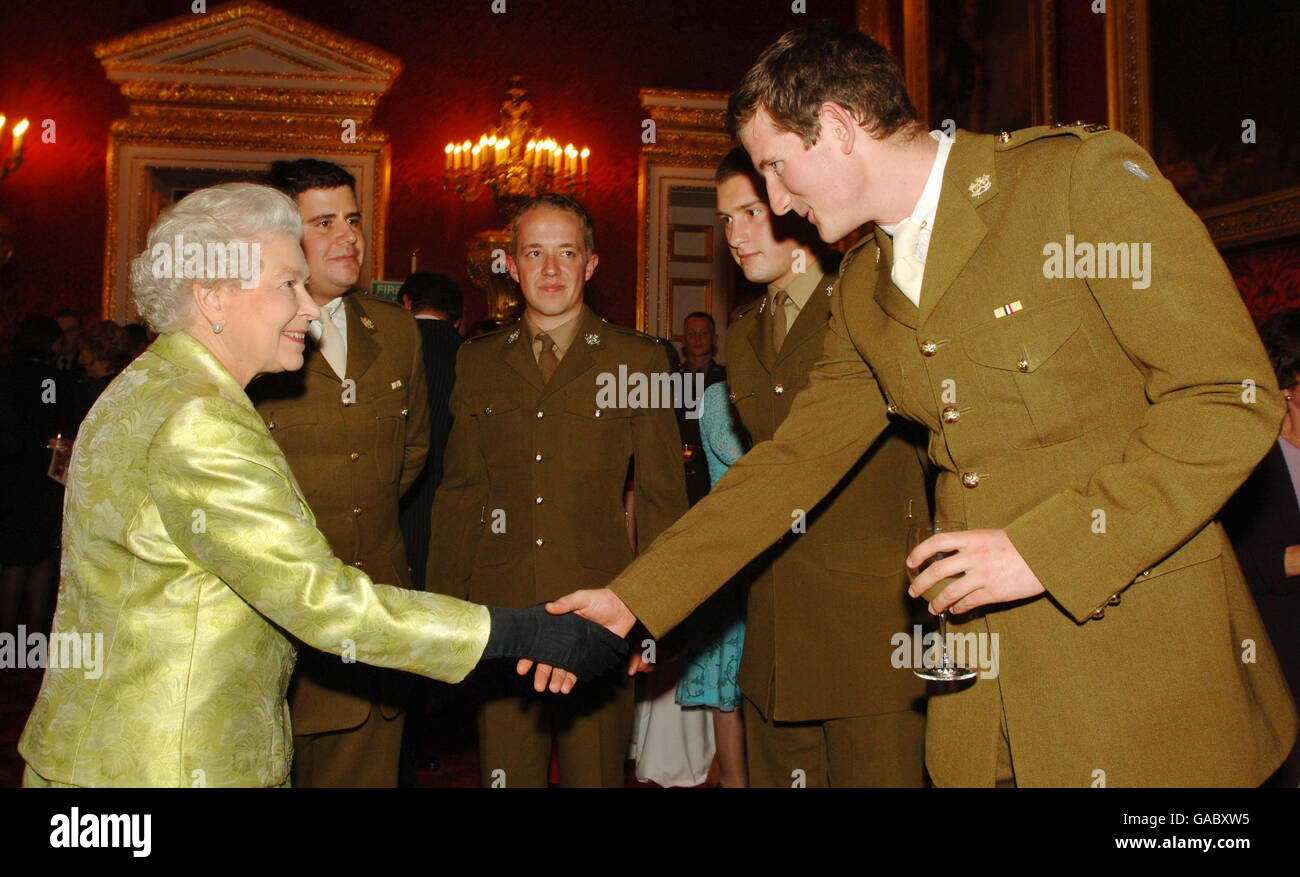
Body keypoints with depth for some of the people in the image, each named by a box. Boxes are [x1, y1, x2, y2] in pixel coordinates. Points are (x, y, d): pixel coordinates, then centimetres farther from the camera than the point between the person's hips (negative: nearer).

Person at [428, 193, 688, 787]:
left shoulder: (638, 360, 3)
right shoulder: (476, 361, 10)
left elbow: (662, 498, 3)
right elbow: (459, 492, 12)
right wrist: (444, 605, 7)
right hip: (499, 609, 2)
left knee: (596, 772, 7)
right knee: (504, 772, 8)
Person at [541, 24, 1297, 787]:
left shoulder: (1085, 176, -10)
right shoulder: (863, 289, 9)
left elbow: (1233, 396, -13)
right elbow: (796, 459, 10)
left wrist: (1043, 547, -19)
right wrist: (632, 601, 4)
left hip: (1150, 662, -5)